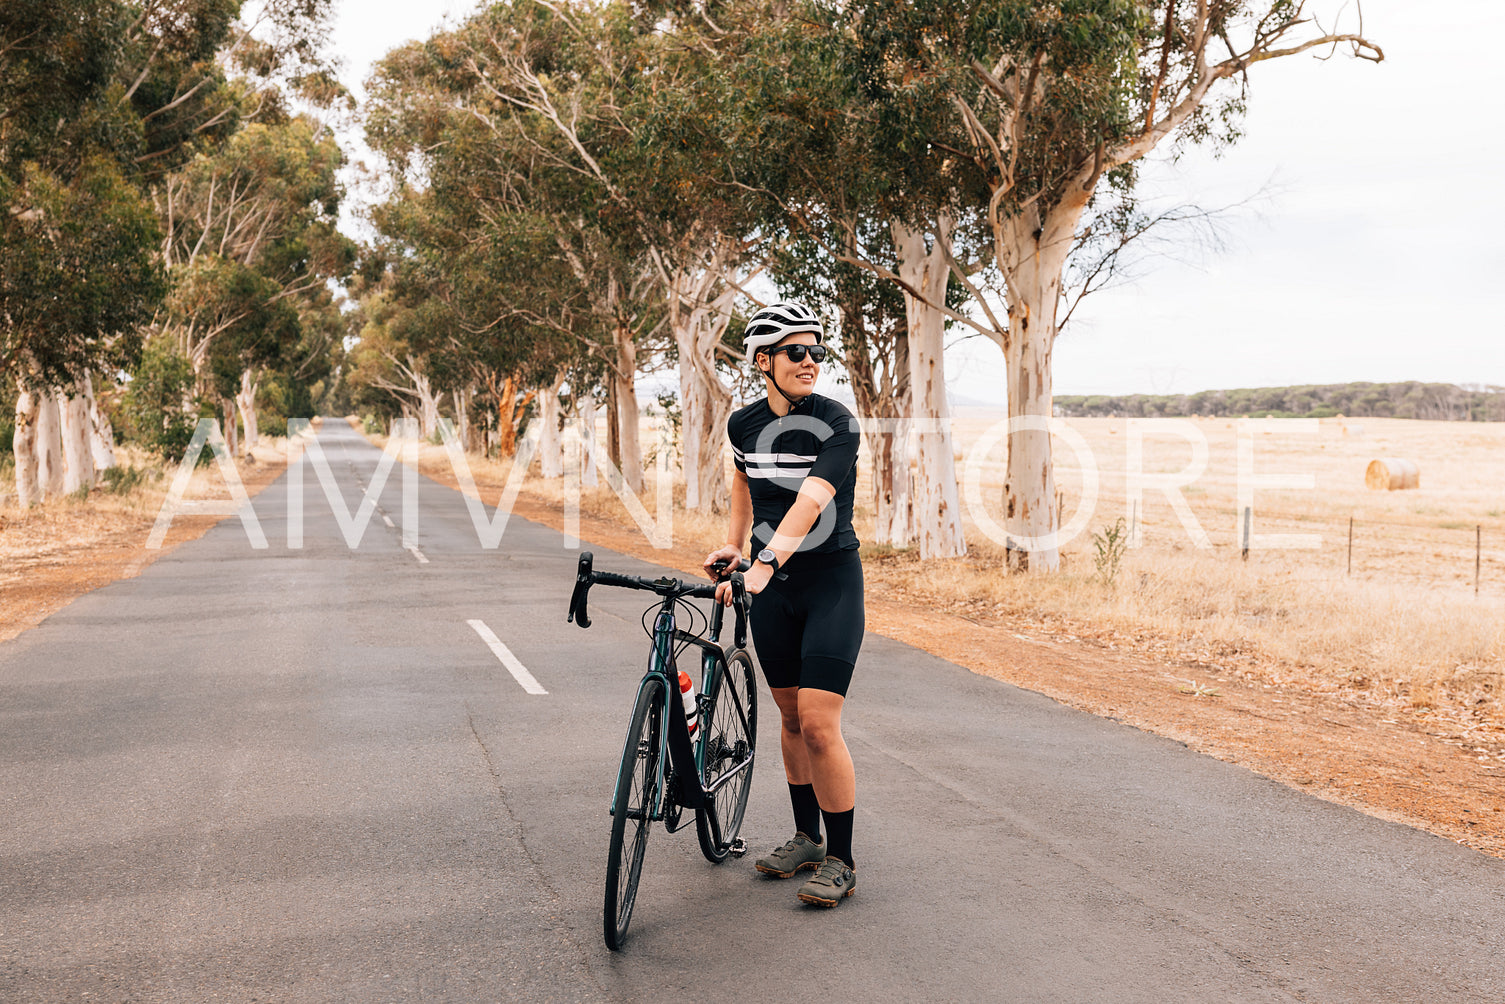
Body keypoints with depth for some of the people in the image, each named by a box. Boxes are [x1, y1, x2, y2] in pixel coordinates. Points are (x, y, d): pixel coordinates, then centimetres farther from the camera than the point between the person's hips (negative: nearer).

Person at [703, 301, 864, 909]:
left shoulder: (837, 425, -15)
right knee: (791, 716, 13)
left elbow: (809, 502, -28)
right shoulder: (745, 425, 1)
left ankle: (840, 860, 3)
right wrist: (733, 545, 19)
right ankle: (806, 839, 29)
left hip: (832, 582, -5)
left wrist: (765, 561, -40)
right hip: (771, 585, 5)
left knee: (818, 723, -11)